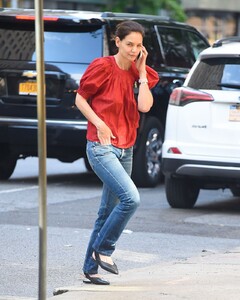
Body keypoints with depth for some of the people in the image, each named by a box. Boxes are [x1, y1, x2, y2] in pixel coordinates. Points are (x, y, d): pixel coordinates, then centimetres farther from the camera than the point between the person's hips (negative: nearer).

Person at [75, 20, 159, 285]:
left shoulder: (137, 72, 7)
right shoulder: (102, 67, -8)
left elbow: (145, 106, -7)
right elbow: (80, 98, -1)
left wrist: (141, 71, -5)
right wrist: (98, 123, -14)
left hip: (125, 149, 7)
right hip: (102, 147, -7)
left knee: (108, 212, 9)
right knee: (131, 197, -22)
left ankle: (90, 269, 17)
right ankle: (103, 250, -5)